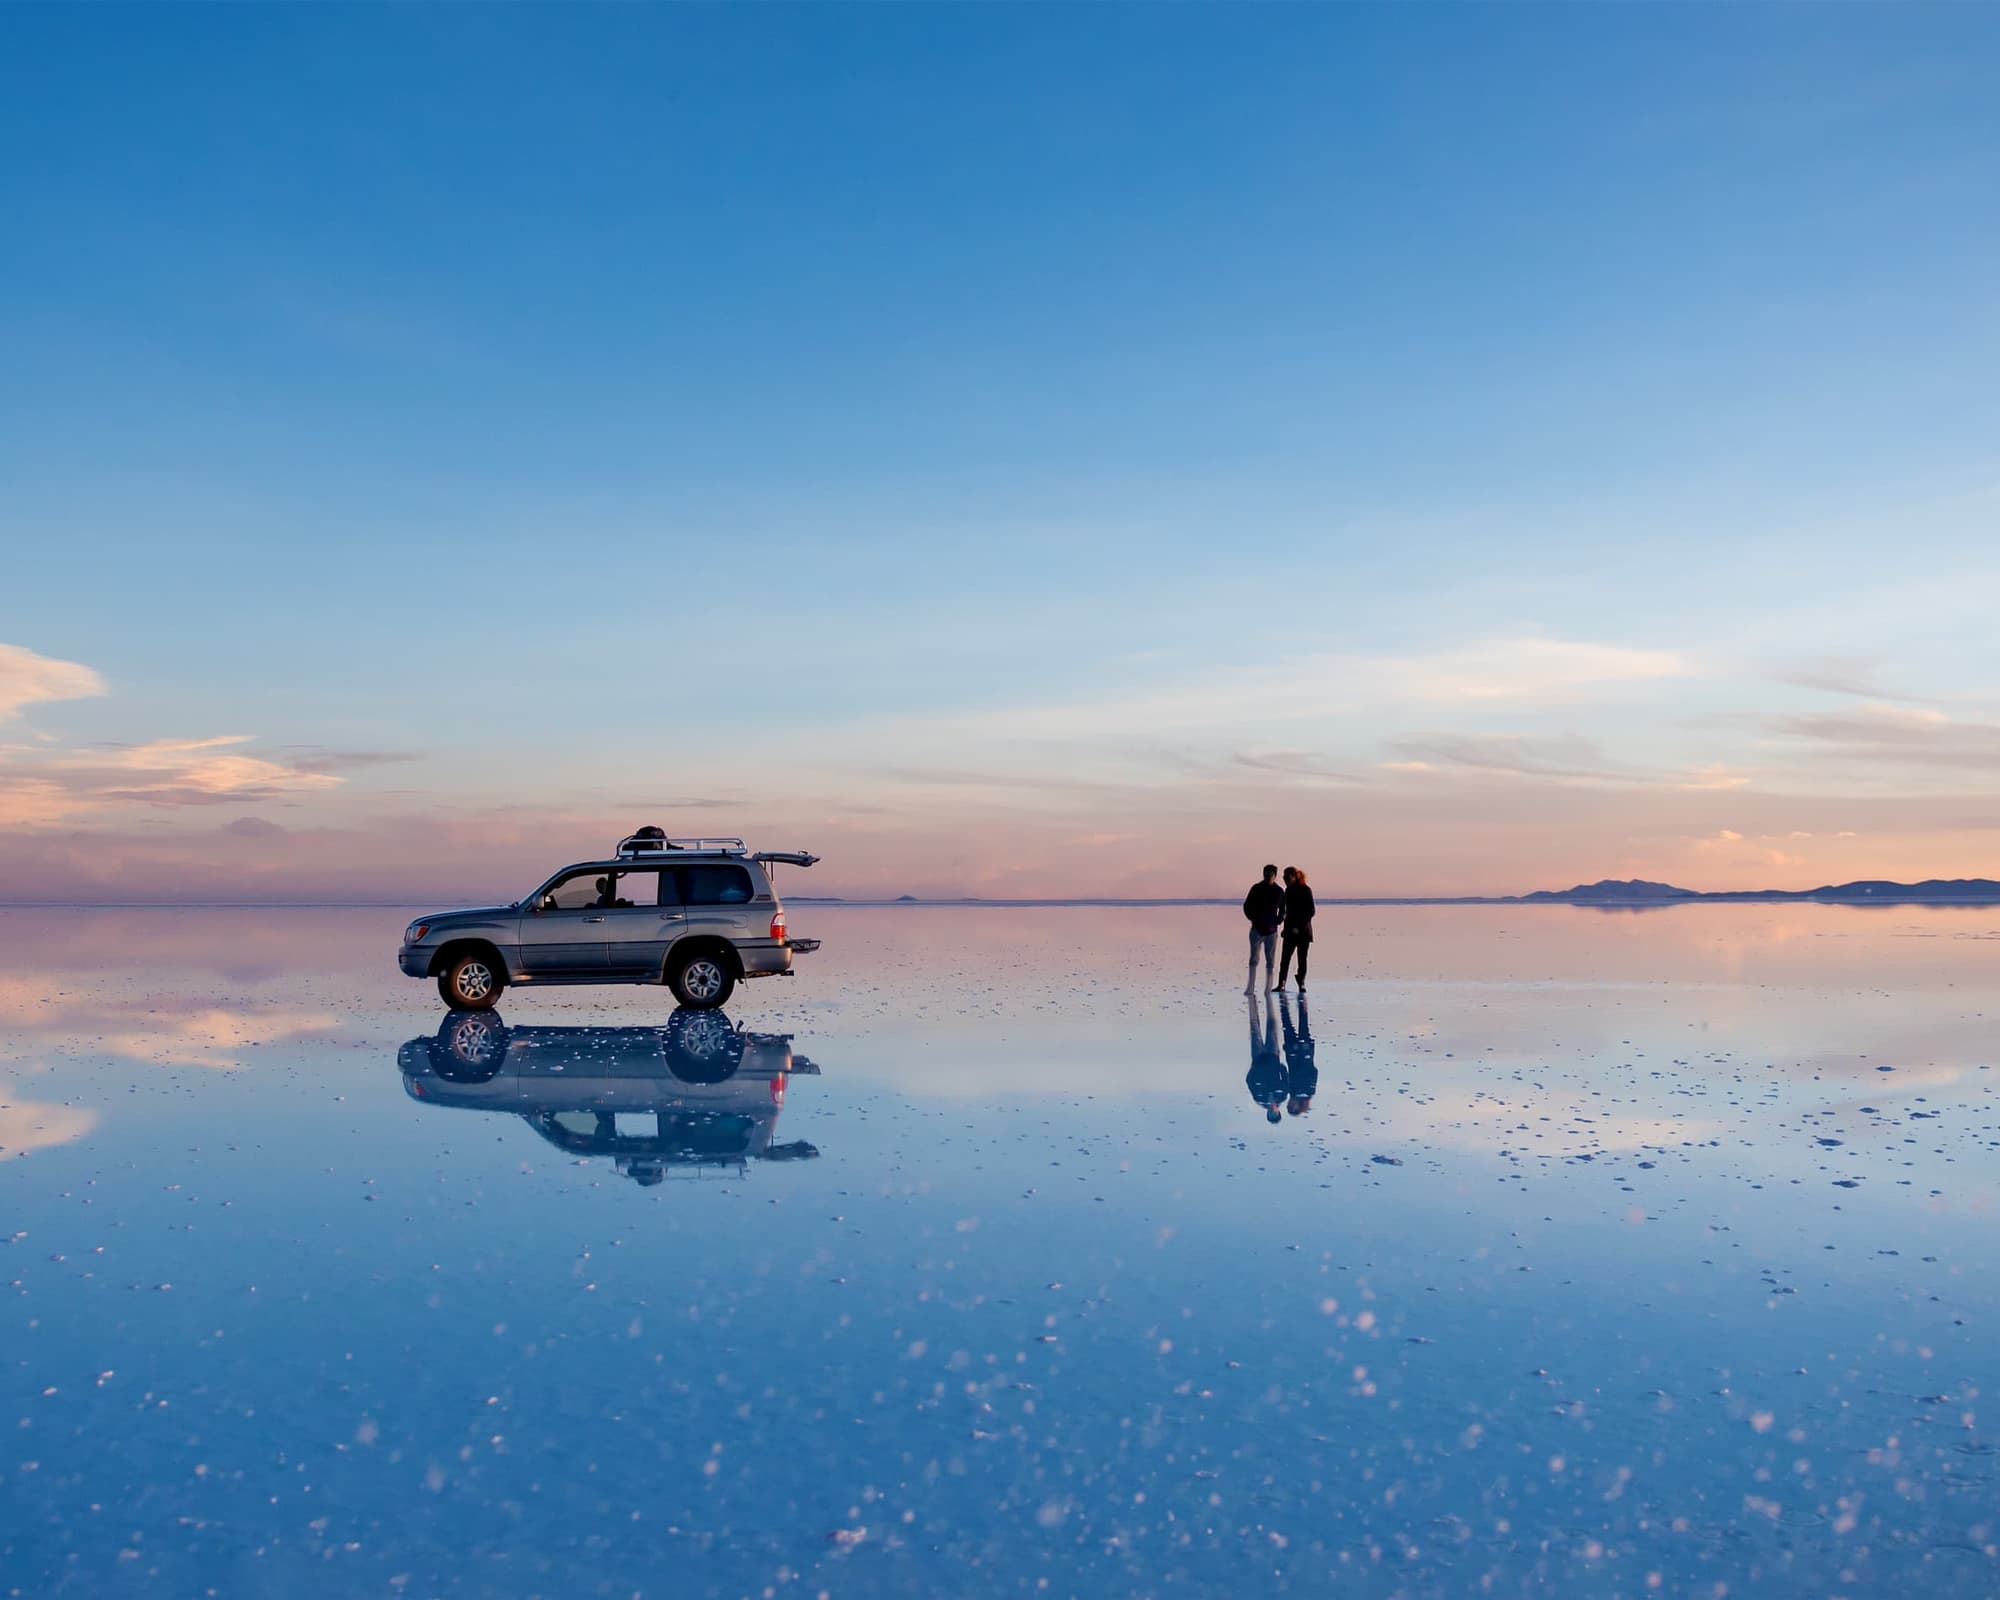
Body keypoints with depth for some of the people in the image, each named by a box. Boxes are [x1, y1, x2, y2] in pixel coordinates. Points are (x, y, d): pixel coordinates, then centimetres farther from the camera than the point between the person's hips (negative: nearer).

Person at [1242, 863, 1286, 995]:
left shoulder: (1279, 891, 5)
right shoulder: (1256, 888, 1)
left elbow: (1283, 910, 13)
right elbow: (1247, 906, 7)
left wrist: (1276, 923, -1)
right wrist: (1254, 919, -4)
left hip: (1271, 931, 1)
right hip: (1257, 929, -1)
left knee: (1270, 960, 2)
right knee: (1254, 959, -5)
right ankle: (1251, 987, -4)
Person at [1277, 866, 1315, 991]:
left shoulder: (1305, 890, -9)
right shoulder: (1288, 890, 10)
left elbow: (1311, 912, -12)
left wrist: (1299, 927, -17)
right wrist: (1286, 927, 9)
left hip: (1303, 930, -5)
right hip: (1290, 930, 5)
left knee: (1302, 959, 0)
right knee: (1285, 958, -2)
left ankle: (1302, 985, 9)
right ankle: (1281, 984, -3)